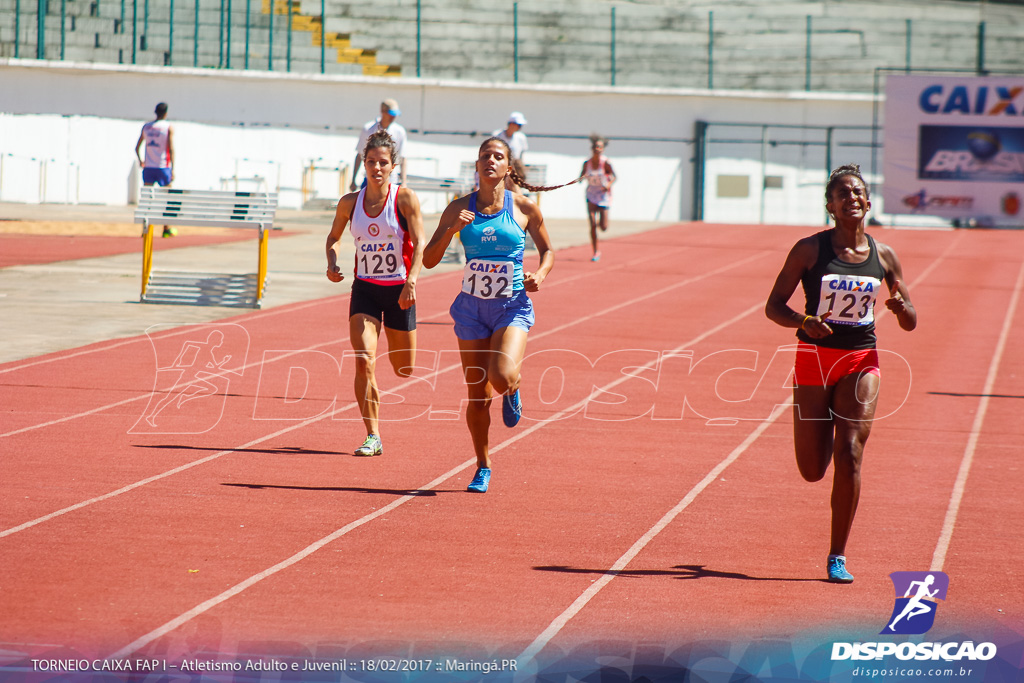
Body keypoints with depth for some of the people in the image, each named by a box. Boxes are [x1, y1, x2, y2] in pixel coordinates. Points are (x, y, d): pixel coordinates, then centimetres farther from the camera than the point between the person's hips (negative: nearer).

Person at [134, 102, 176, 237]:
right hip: (163, 166, -3)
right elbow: (171, 148, -11)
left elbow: (137, 147, 12)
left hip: (148, 167, 3)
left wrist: (140, 160, 29)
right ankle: (167, 229, 9)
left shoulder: (146, 127, 9)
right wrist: (173, 169, -10)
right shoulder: (169, 127, -3)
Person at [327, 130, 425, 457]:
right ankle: (372, 437, -10)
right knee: (364, 361, -16)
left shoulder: (405, 198, -9)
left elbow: (420, 244, -13)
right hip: (365, 289, 2)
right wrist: (332, 262, -4)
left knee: (404, 371, 7)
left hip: (399, 291, -1)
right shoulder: (350, 203, 0)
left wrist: (411, 281, -26)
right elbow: (334, 236, 16)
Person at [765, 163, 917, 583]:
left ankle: (838, 557, -2)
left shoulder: (883, 256, 2)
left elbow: (910, 324, 9)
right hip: (815, 357, -1)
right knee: (812, 470, 3)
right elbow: (773, 306, -4)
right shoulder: (810, 250, -6)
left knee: (849, 456, -14)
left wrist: (901, 307, -15)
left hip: (861, 361, 1)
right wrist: (804, 321, -24)